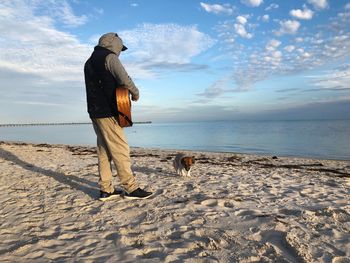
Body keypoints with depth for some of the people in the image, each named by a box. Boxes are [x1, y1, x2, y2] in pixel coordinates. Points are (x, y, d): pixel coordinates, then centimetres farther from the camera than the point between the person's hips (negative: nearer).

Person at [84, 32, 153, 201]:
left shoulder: (90, 61, 24)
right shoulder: (109, 57, -5)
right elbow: (125, 80, -17)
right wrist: (135, 93, 1)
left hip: (94, 111, 9)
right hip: (107, 112, -9)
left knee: (103, 151, 9)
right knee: (120, 150, -7)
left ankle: (106, 190, 13)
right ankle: (130, 188, -3)